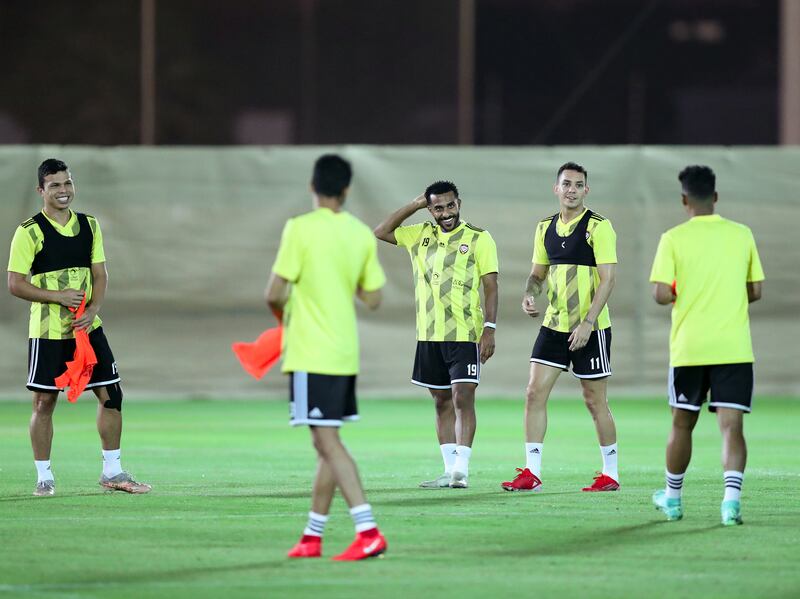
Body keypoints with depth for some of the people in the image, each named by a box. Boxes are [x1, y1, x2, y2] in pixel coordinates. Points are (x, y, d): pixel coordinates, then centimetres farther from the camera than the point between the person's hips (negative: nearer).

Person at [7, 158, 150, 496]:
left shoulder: (89, 226, 8)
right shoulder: (30, 232, -7)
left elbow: (100, 274, 9)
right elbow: (16, 284, -9)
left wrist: (93, 309, -9)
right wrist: (59, 297, -18)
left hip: (87, 327, 5)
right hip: (48, 330, -4)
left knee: (111, 394, 3)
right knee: (44, 402, -1)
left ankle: (112, 472, 14)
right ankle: (44, 476, 10)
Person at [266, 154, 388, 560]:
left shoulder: (300, 229, -12)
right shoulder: (362, 235, 4)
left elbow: (275, 294, -15)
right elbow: (373, 298, 9)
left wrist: (283, 308, 8)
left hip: (311, 354, -7)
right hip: (345, 354, 7)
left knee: (327, 442, -9)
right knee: (326, 443, 14)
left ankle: (368, 531, -19)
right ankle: (312, 535, 19)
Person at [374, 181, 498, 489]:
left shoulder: (479, 238, -2)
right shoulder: (421, 236, 12)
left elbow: (491, 287, -4)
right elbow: (381, 232, 13)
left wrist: (490, 329, -12)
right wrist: (414, 205, 6)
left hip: (465, 335, -5)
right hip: (429, 336, 5)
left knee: (462, 398, -12)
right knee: (442, 401, 7)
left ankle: (461, 470, -16)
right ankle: (449, 471, 11)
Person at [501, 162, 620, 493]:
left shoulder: (598, 226, -10)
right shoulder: (545, 228, 10)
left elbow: (608, 278, -14)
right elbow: (538, 273, 20)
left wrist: (587, 323, -21)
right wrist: (529, 295, -3)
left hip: (590, 329, -6)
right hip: (553, 325, 6)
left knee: (595, 401, 1)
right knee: (534, 393, -2)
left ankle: (611, 474, 13)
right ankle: (532, 473, 1)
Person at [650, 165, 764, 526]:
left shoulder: (674, 239, -5)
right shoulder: (742, 235, 3)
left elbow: (661, 294, -11)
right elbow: (755, 291, 9)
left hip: (688, 348, -1)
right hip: (734, 348, 1)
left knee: (682, 424, 15)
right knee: (731, 425, -4)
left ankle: (672, 499, 28)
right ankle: (732, 498, -23)